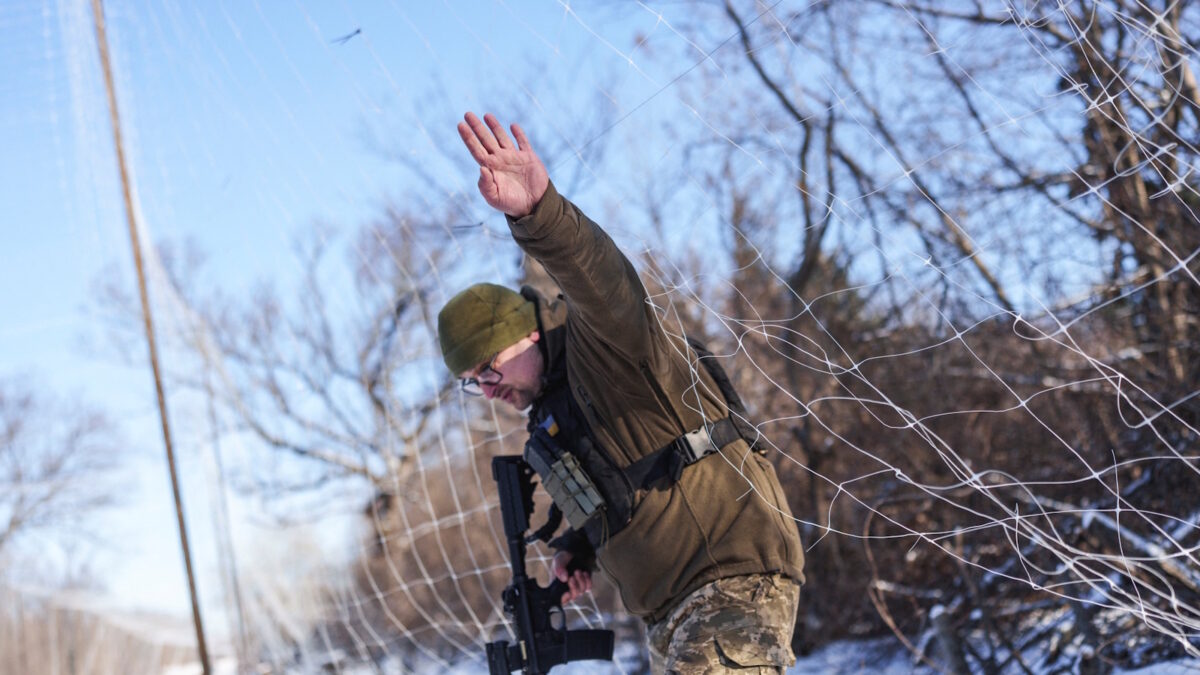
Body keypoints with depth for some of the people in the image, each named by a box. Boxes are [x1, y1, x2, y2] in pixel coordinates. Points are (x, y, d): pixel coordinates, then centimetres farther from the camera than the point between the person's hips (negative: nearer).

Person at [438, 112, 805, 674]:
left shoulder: (603, 341, -8)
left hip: (736, 580, -10)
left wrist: (537, 211, -51)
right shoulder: (551, 407, 20)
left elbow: (603, 278, -32)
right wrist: (576, 547, 13)